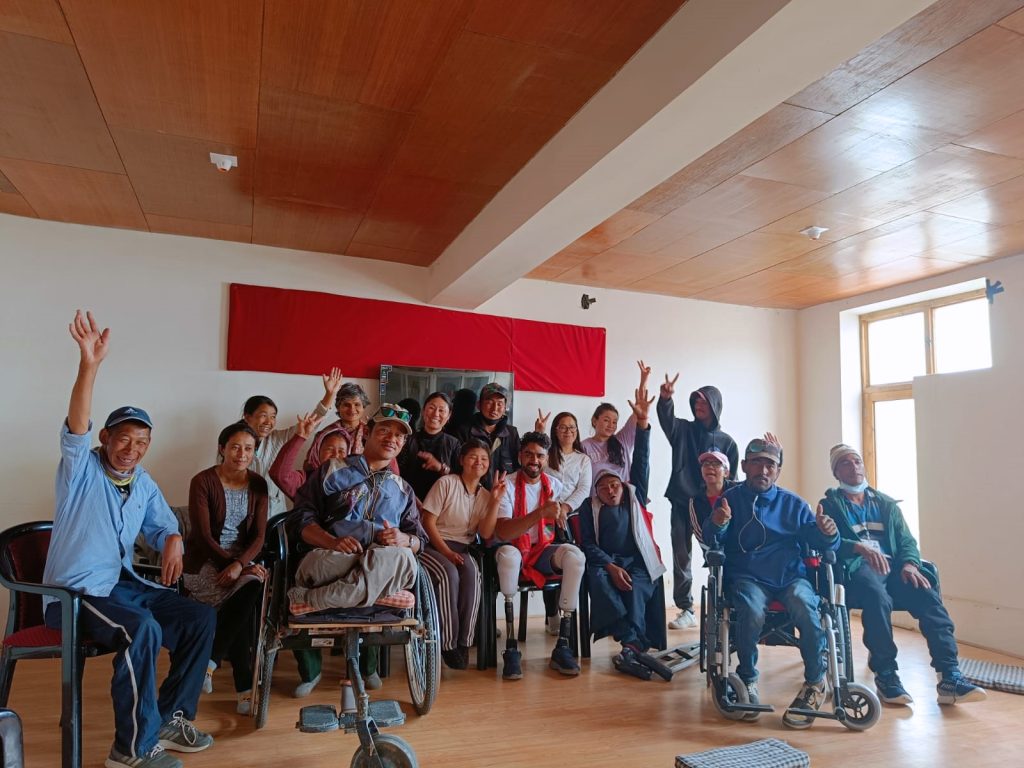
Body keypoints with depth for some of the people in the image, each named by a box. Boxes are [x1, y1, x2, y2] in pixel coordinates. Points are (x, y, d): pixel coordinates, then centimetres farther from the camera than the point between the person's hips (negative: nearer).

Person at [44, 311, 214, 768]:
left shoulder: (144, 483, 11)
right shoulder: (81, 468, -7)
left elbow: (163, 525, 16)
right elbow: (76, 427, -27)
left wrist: (172, 542, -11)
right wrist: (89, 364, -42)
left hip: (124, 584, 7)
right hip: (75, 592, -7)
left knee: (200, 617, -6)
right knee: (142, 628, -33)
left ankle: (170, 717, 6)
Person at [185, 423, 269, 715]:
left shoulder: (258, 484, 3)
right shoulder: (203, 481, -9)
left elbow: (258, 535, -2)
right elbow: (203, 536, -13)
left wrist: (240, 564, -21)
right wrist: (231, 564, -21)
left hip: (242, 559, 4)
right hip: (204, 562, -4)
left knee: (249, 593, -31)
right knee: (248, 590, -31)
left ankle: (211, 660, -11)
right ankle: (244, 685, -19)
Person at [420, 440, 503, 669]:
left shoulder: (485, 494, 9)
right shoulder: (447, 483, -4)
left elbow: (486, 534, -3)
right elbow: (428, 523, -7)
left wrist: (495, 501, -11)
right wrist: (446, 552, -17)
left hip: (461, 548, 4)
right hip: (433, 545, -3)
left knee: (472, 574, -30)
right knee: (449, 574, -34)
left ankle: (463, 642, -19)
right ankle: (448, 643, -22)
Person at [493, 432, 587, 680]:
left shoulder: (554, 485, 6)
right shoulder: (507, 486, -9)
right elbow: (502, 532, -23)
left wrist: (562, 509, -4)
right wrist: (541, 512, -33)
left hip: (543, 551, 4)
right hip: (515, 551, -3)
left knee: (575, 556, -27)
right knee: (508, 553, -38)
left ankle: (562, 645, -23)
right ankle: (511, 648, -32)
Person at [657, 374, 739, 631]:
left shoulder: (727, 442, 8)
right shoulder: (683, 429, 6)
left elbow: (732, 480, 11)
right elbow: (666, 418, -17)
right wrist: (665, 398, -37)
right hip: (681, 504, 1)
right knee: (681, 558, 4)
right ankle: (685, 610, 13)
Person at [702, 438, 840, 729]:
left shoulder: (793, 503, 15)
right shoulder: (730, 499, 11)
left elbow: (820, 542, 6)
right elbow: (712, 544, 1)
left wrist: (827, 533, -18)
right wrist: (717, 525, -22)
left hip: (791, 575, 1)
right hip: (748, 577, -1)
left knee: (805, 606, -31)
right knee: (752, 610, -33)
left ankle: (815, 683, -9)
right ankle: (747, 680, -8)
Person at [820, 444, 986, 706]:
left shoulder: (886, 504, 25)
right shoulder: (830, 505, 11)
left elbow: (907, 540, 15)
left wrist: (910, 564, -9)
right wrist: (860, 547, -26)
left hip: (893, 567, 4)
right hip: (857, 568, -4)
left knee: (929, 597, -27)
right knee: (878, 597, -37)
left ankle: (950, 678, -30)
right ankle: (886, 676, -27)